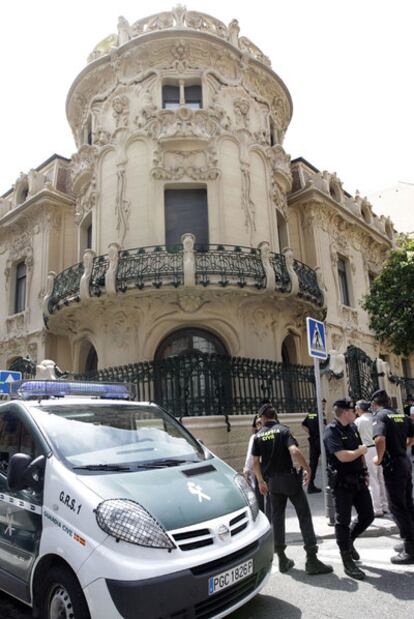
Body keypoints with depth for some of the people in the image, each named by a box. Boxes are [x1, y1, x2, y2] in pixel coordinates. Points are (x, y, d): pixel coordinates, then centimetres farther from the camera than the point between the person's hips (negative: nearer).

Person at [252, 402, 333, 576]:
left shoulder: (258, 436, 4)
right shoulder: (283, 430, -7)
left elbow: (255, 462, 4)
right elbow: (294, 452, -22)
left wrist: (261, 481, 16)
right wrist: (307, 468, -11)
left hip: (272, 481, 4)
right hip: (289, 477, -4)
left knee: (277, 517, 14)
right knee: (304, 515, 2)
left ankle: (282, 559, 20)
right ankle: (311, 560, -1)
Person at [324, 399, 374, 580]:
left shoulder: (352, 427, 9)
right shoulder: (331, 431, -18)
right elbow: (343, 456, -28)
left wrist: (365, 471, 11)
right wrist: (361, 450, -11)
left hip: (358, 480, 8)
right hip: (342, 482, -8)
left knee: (367, 515, 12)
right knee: (343, 521, 2)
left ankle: (349, 540, 36)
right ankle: (348, 563, 14)